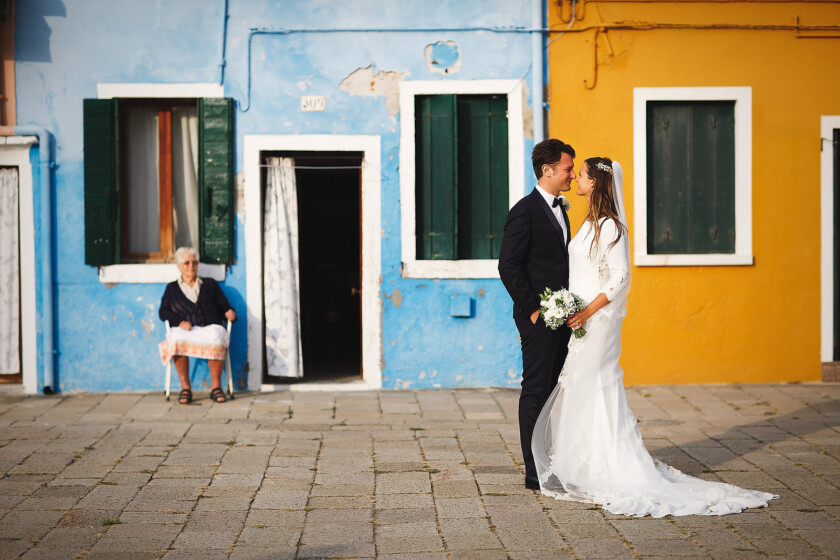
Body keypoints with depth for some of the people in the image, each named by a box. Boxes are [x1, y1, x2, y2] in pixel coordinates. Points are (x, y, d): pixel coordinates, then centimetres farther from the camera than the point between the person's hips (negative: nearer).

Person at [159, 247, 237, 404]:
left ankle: (216, 386, -32)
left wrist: (230, 314, -5)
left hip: (210, 328, 0)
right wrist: (180, 321, -9)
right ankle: (185, 387, -32)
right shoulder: (172, 288, 25)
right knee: (177, 340, -39)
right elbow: (163, 312, 11)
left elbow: (224, 307, 20)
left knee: (215, 339, -39)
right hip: (184, 330, 0)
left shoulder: (210, 284, 27)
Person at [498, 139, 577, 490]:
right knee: (535, 392, -3)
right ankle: (535, 474, 1)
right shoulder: (525, 211, -12)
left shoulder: (559, 209, 16)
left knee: (547, 391, 13)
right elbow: (508, 266, -16)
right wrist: (532, 310, -15)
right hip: (538, 318, -9)